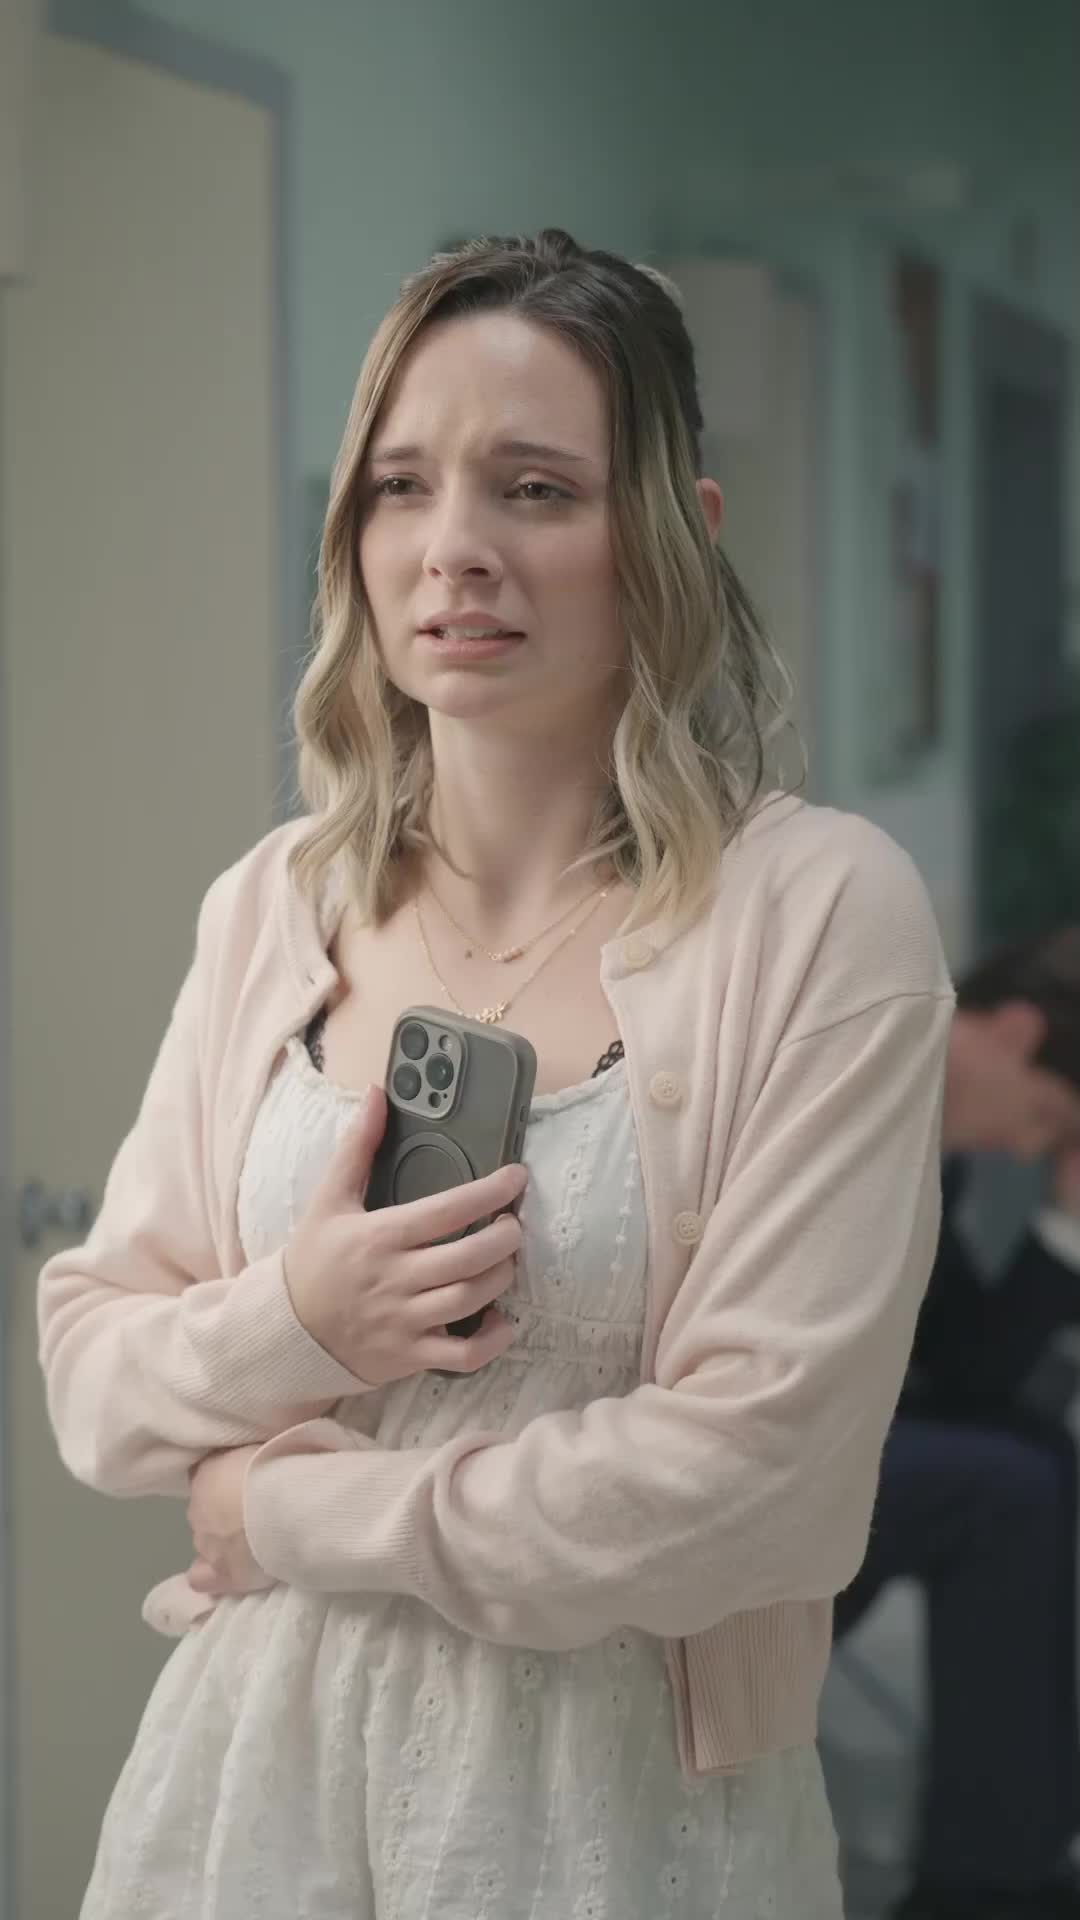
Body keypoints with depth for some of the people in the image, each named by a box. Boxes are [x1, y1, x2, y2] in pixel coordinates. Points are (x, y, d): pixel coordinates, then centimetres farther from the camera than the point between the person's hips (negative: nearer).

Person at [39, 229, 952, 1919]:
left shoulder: (821, 911, -12)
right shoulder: (270, 910, 2)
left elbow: (763, 1472, -18)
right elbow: (89, 1368, 5)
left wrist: (291, 1511, -11)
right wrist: (290, 1323, -16)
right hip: (258, 1772, 4)